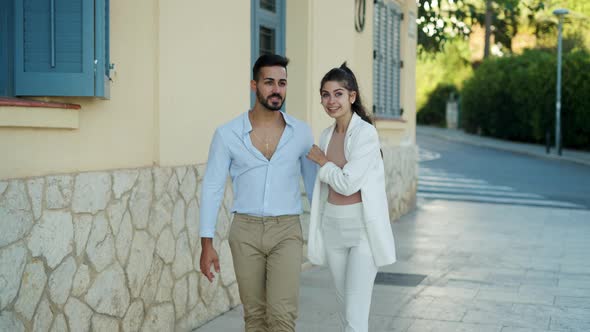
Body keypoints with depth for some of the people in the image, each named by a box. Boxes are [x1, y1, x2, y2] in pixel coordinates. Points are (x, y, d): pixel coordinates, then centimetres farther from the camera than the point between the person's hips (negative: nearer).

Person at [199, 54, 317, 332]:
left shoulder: (301, 132, 0)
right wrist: (207, 244, -6)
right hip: (246, 231, 1)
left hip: (286, 232, 0)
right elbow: (212, 189, -1)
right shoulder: (227, 134, -4)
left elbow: (313, 183, 12)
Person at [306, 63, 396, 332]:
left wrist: (322, 161, -3)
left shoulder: (365, 133, -14)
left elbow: (348, 183, -19)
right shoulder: (327, 135, 9)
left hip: (362, 228, -7)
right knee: (345, 309, 14)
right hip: (333, 227, 7)